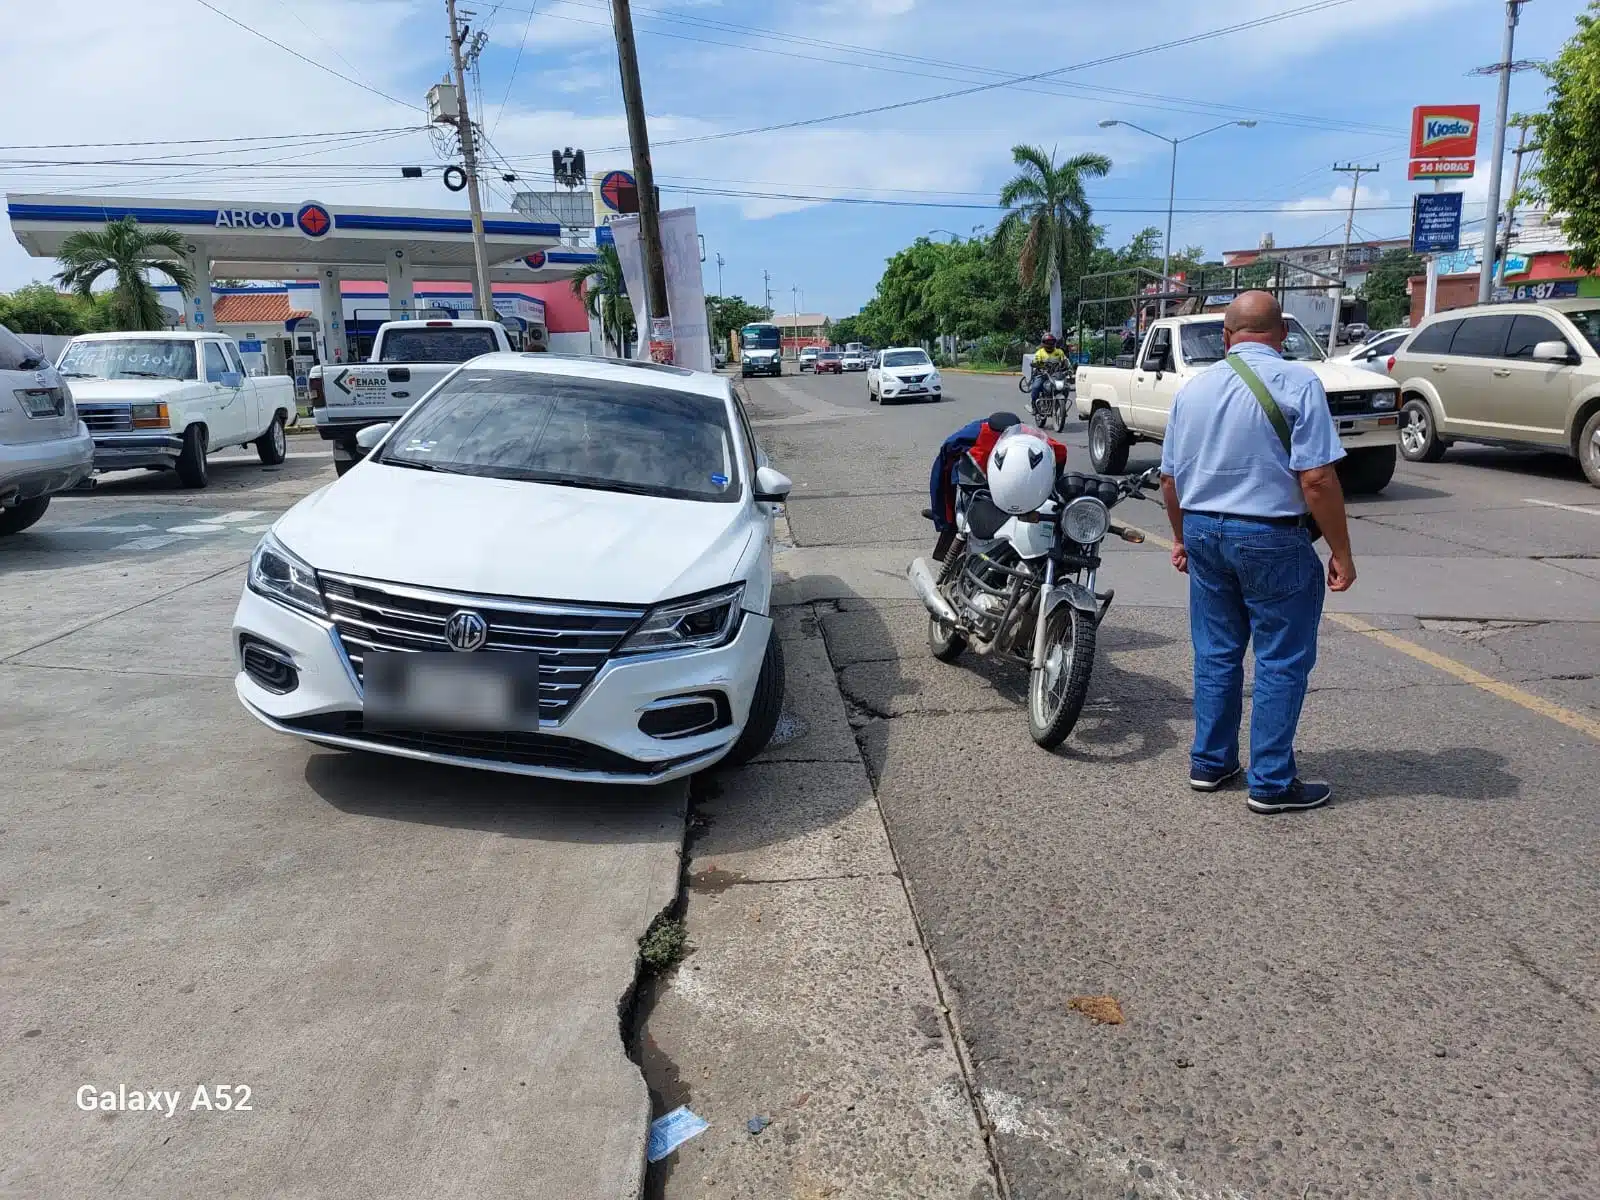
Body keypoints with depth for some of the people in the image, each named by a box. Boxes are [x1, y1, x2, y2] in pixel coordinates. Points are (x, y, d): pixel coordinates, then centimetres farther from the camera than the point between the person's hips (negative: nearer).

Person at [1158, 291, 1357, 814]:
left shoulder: (1193, 388, 6)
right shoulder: (1297, 383, -11)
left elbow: (1170, 478, 12)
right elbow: (1317, 480, -17)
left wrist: (1182, 537, 25)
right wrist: (1341, 552, -9)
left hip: (1203, 533, 6)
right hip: (1271, 538, -5)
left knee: (1215, 654, 15)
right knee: (1281, 662, 4)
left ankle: (1210, 763, 23)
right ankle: (1271, 784, 10)